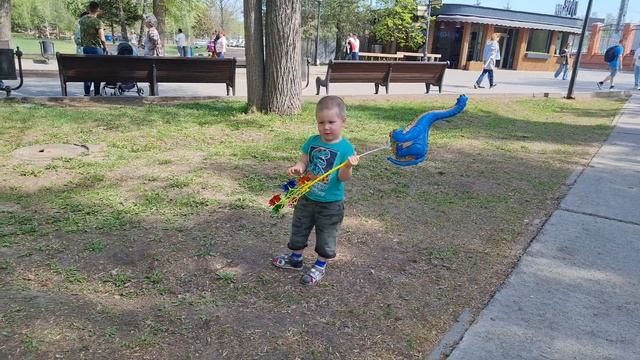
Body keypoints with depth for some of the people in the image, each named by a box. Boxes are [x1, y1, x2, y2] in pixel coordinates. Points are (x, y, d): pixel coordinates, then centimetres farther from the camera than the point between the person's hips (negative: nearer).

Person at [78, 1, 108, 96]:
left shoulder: (82, 19, 6)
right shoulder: (97, 22, -15)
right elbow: (102, 38, -17)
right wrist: (105, 47, -2)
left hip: (85, 47, 6)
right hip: (96, 48, -6)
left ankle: (87, 93, 10)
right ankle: (96, 93, 4)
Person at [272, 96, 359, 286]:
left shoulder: (345, 148, -16)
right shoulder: (312, 141, -3)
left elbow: (344, 178, -18)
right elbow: (304, 162, 4)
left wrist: (348, 167, -39)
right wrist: (297, 168, -18)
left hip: (331, 203, -5)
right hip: (307, 197, 5)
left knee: (326, 235, 12)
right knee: (299, 228, 20)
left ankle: (320, 265, 33)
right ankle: (296, 258, 42)